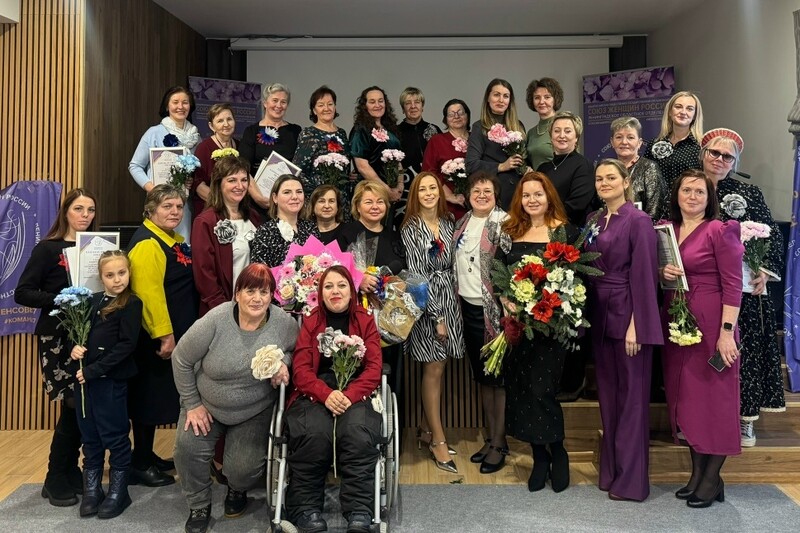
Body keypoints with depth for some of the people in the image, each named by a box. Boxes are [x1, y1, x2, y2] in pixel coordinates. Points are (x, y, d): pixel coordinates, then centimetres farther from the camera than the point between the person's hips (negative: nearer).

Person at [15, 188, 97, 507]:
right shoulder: (48, 248, -5)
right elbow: (22, 293, -10)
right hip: (58, 337, -5)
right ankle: (56, 480, 14)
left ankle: (71, 470, 25)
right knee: (73, 407, -3)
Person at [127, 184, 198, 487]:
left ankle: (147, 455, 29)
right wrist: (163, 335, -25)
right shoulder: (146, 244, -18)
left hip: (174, 333, 10)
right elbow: (148, 293, -26)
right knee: (149, 396, 0)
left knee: (160, 395, 17)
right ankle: (140, 464, 13)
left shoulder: (174, 240, 13)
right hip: (154, 337, -10)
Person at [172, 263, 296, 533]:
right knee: (187, 447, -19)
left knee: (244, 467, -10)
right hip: (207, 405, 0)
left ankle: (238, 490, 30)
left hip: (255, 410, 0)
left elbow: (293, 349, 6)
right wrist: (192, 404, -7)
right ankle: (199, 506, 11)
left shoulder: (284, 323, -17)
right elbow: (181, 359, -10)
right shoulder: (215, 321, -22)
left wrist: (284, 363, -18)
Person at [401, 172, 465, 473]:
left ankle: (426, 428, 25)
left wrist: (448, 309, 6)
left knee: (437, 367, 11)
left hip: (449, 298, 6)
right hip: (426, 302, -5)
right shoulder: (410, 229, -7)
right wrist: (436, 316, -13)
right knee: (434, 369, -1)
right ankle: (438, 440, 8)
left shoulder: (448, 222, 10)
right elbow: (417, 274, -11)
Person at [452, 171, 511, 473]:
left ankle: (499, 443, 13)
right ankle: (490, 437, 27)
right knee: (482, 375, 15)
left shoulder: (503, 222, -8)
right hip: (468, 307, 7)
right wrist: (456, 302, 15)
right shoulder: (462, 223, 13)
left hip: (494, 307, -7)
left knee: (499, 375, 1)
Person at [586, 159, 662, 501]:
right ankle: (610, 470, 27)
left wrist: (636, 325, -18)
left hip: (627, 316, -7)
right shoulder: (594, 221, 12)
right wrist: (586, 316, 8)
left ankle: (631, 479, 14)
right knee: (608, 393, 14)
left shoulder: (638, 221, -9)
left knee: (631, 395, 2)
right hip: (599, 316, 7)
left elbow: (644, 276, -14)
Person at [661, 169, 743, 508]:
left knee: (713, 397, 1)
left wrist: (727, 332, -17)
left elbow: (733, 285, -12)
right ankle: (697, 473, 23)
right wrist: (662, 274, -5)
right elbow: (658, 275, 18)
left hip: (711, 323, -6)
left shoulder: (720, 231, -7)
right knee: (684, 397, 10)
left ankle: (712, 480, 14)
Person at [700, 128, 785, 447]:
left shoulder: (749, 194, 6)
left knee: (743, 348, 3)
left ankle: (744, 418, 16)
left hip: (743, 287, 0)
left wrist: (765, 271, -8)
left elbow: (773, 236, 5)